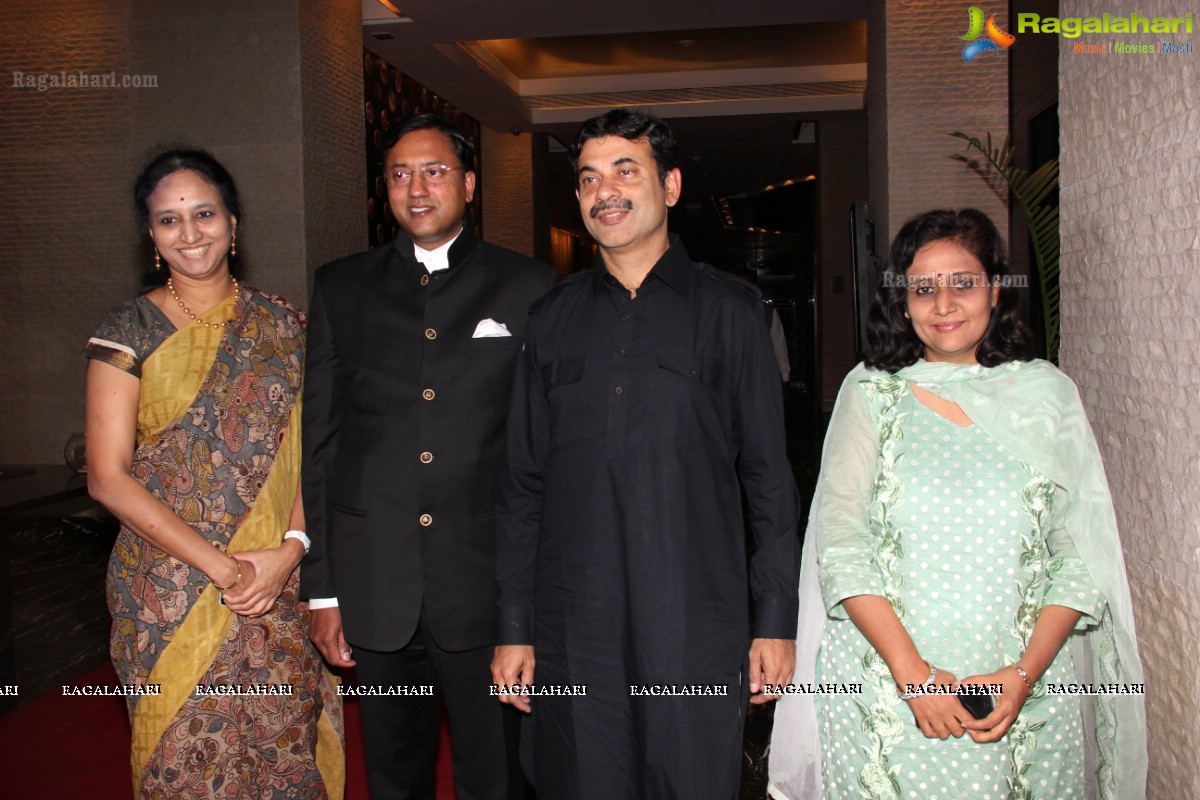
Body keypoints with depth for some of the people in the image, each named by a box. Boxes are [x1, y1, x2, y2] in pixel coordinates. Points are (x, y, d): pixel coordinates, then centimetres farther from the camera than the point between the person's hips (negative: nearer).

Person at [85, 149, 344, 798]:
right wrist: (221, 566, -14)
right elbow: (107, 477, -7)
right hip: (169, 592, -2)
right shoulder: (130, 330, -2)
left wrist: (291, 549, -12)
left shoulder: (281, 325, 6)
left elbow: (310, 452, 5)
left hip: (281, 587, 2)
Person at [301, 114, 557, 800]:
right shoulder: (342, 288, 7)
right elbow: (319, 442, 6)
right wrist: (323, 588, 3)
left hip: (487, 582, -2)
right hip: (375, 585, 3)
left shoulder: (527, 287, 1)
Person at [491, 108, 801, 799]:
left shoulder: (728, 309, 2)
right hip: (574, 631, 2)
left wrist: (778, 620, -2)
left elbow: (769, 475, 2)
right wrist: (514, 629, 6)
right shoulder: (552, 320, 9)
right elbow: (525, 486, 9)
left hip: (696, 626, -2)